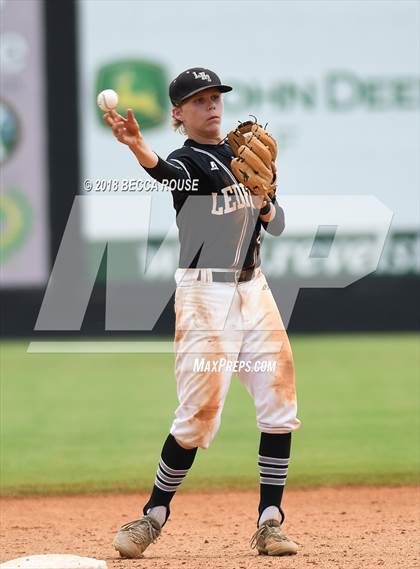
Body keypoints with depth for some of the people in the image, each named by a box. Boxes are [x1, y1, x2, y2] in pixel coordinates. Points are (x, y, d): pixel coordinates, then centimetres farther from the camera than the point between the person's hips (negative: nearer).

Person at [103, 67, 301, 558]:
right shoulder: (188, 160, -5)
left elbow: (277, 225, 16)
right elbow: (168, 175, -31)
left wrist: (265, 206, -8)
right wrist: (137, 148, -54)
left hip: (253, 288, 6)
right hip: (205, 294, -6)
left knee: (279, 406, 1)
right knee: (200, 413, -11)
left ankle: (269, 522, 6)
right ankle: (154, 514, 4)